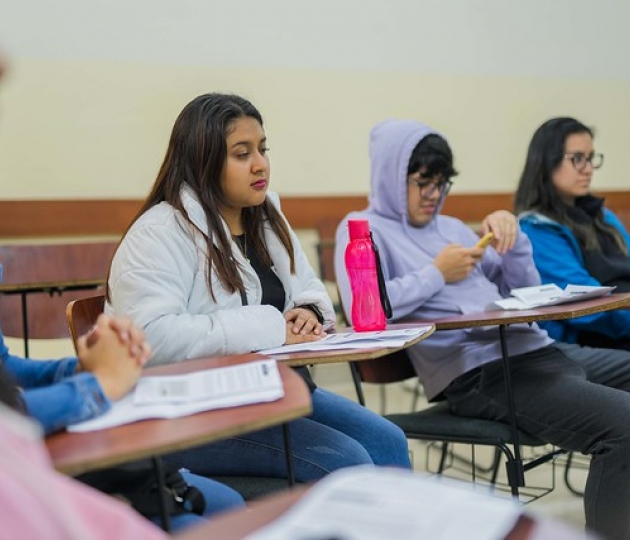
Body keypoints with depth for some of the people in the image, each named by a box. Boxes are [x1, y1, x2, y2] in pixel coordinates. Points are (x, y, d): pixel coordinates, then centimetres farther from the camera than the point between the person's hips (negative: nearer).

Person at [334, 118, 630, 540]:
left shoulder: (451, 226, 24)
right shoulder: (365, 229, 4)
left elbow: (523, 290, 26)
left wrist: (512, 235, 8)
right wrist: (437, 274, -8)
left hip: (537, 349, 8)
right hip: (477, 372, -8)